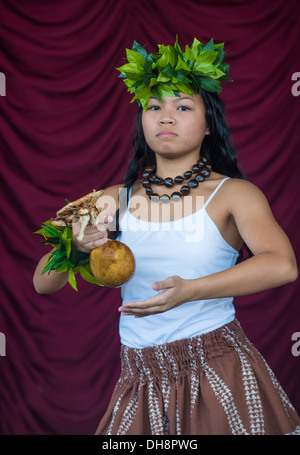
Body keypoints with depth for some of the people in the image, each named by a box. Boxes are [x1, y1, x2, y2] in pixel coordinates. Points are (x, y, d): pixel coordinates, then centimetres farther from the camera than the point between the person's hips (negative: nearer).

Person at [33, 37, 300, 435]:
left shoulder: (234, 193, -3)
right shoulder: (116, 200, 6)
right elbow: (43, 283, 5)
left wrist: (190, 290, -30)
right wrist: (75, 247, -18)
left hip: (221, 374, -2)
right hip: (142, 385, 3)